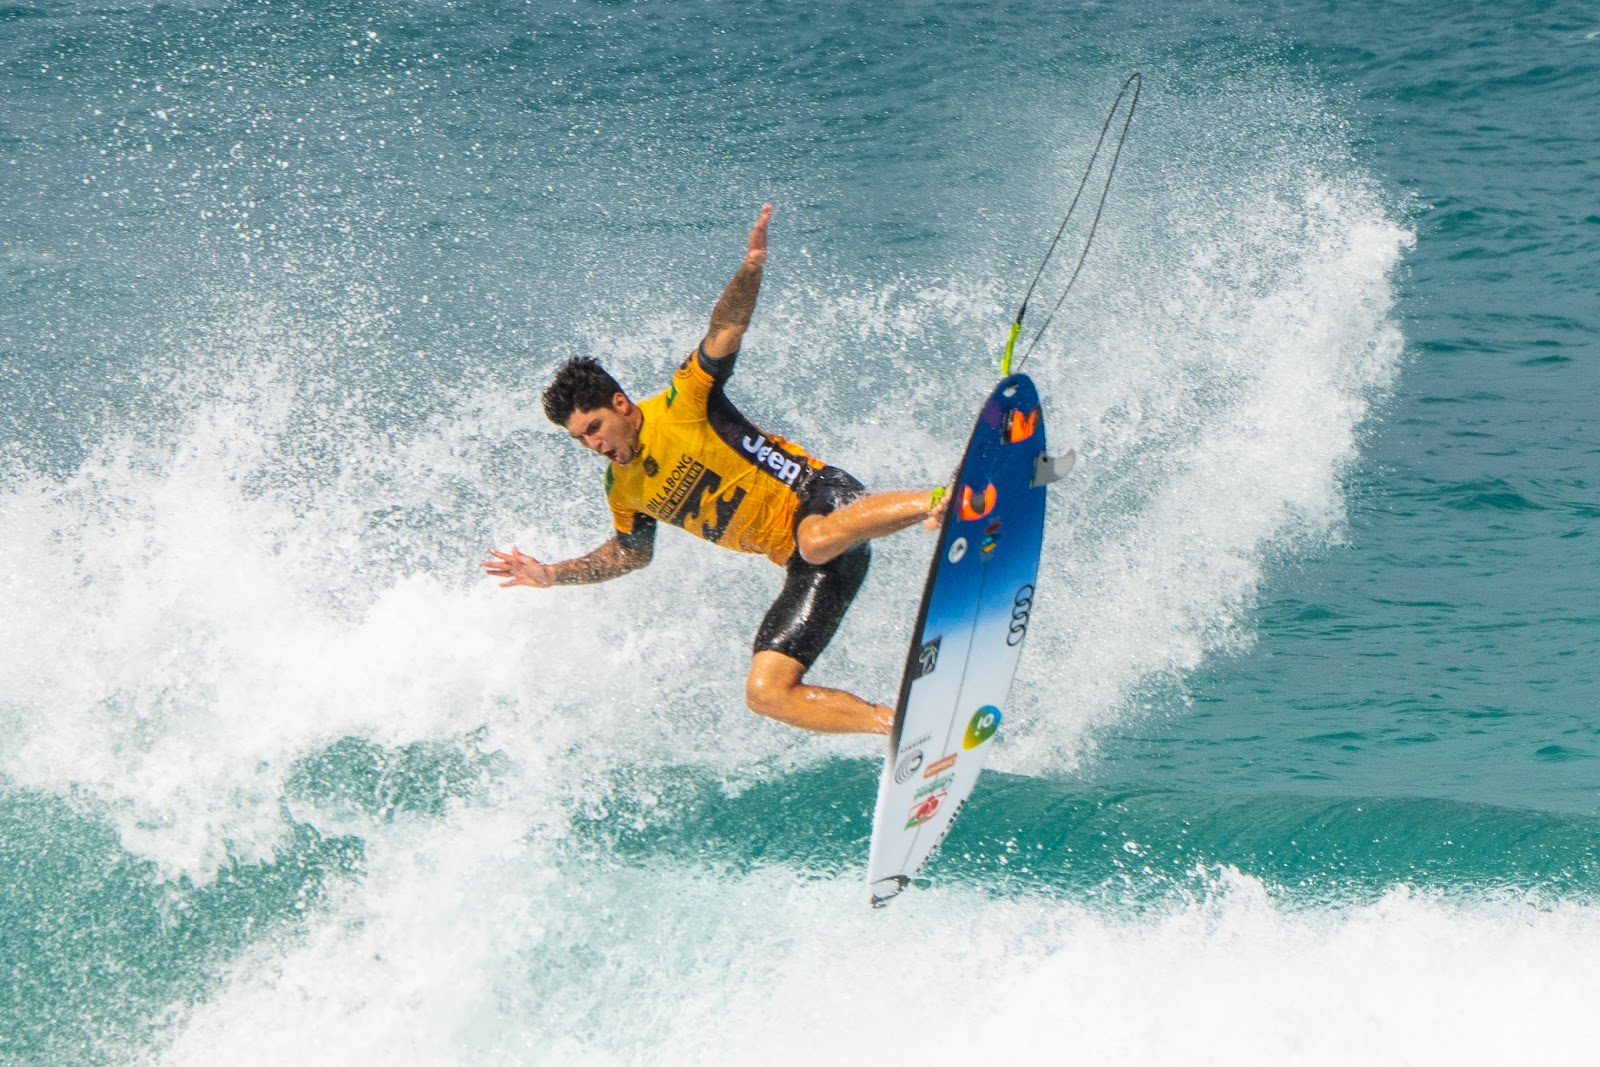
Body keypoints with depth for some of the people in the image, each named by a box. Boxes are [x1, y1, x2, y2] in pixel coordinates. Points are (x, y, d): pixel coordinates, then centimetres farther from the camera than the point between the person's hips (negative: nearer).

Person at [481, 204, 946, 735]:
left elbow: (726, 327, -19)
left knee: (819, 541, -46)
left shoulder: (682, 405, -7)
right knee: (766, 691, -11)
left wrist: (749, 273, -37)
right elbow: (631, 552, 30)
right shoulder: (623, 489, 11)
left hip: (818, 494, -7)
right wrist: (553, 574, 22)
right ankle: (903, 726, -14)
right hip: (801, 567, 7)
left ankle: (945, 502, -36)